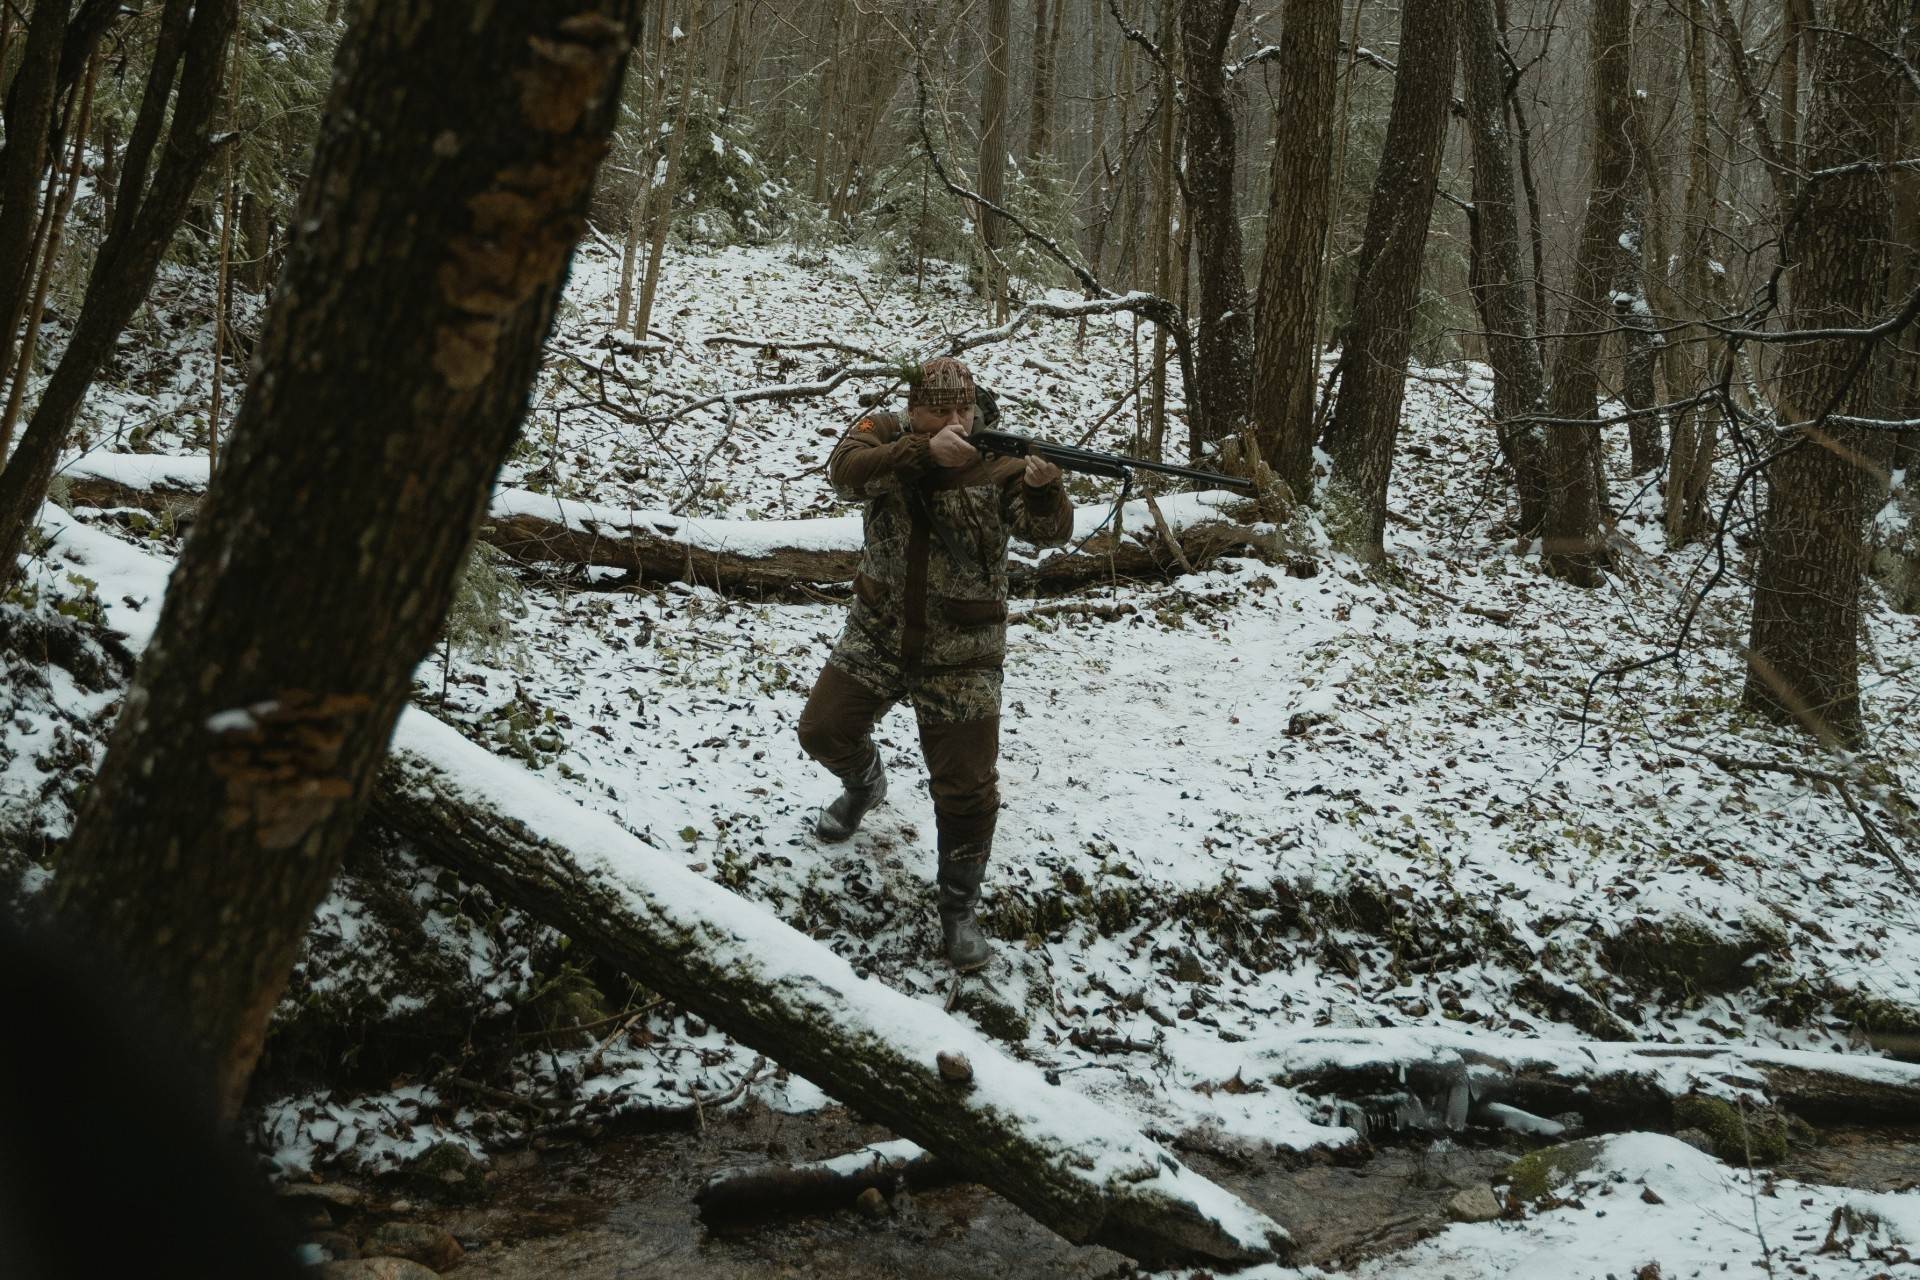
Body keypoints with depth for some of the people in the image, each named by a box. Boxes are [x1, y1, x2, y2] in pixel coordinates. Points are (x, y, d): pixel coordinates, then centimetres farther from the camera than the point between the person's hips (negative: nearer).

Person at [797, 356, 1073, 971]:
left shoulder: (998, 463, -9)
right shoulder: (884, 436, -5)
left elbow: (1047, 530, -21)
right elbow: (846, 472, -26)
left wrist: (1044, 485, -44)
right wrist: (925, 451, -40)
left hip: (961, 655, -2)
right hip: (877, 637, 2)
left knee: (967, 787, -2)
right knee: (823, 729, 7)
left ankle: (958, 908, 14)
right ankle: (865, 784, 43)